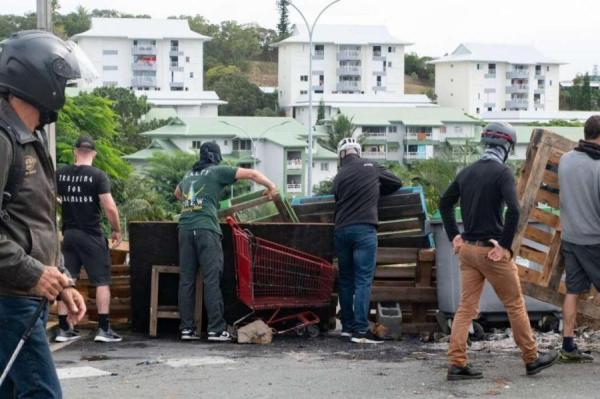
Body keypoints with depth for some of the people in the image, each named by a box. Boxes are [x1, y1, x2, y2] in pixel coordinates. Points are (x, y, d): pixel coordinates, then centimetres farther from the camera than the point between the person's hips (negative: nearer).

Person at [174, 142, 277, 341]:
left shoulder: (189, 175, 23)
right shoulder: (218, 171, 6)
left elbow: (177, 194, 44)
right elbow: (251, 174, 4)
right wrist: (271, 186, 18)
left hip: (185, 228, 6)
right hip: (206, 228, -6)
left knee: (186, 280, 6)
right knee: (212, 280, -6)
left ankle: (187, 328, 5)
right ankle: (216, 329, -8)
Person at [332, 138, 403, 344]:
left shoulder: (339, 176, 12)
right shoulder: (371, 167, 6)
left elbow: (338, 200, 15)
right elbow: (397, 183, 16)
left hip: (341, 229, 4)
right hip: (364, 228, -4)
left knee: (346, 280, 14)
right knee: (363, 280, -7)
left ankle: (347, 326, 17)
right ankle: (361, 330, -14)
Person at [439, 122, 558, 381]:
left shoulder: (467, 172, 9)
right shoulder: (502, 173, -12)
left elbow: (445, 203, 20)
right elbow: (513, 209, -25)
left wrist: (454, 236, 18)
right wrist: (505, 245, -18)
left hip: (467, 249, 6)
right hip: (492, 251, -6)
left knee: (466, 308, 8)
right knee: (515, 305, 8)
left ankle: (456, 364, 2)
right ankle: (532, 359, 18)